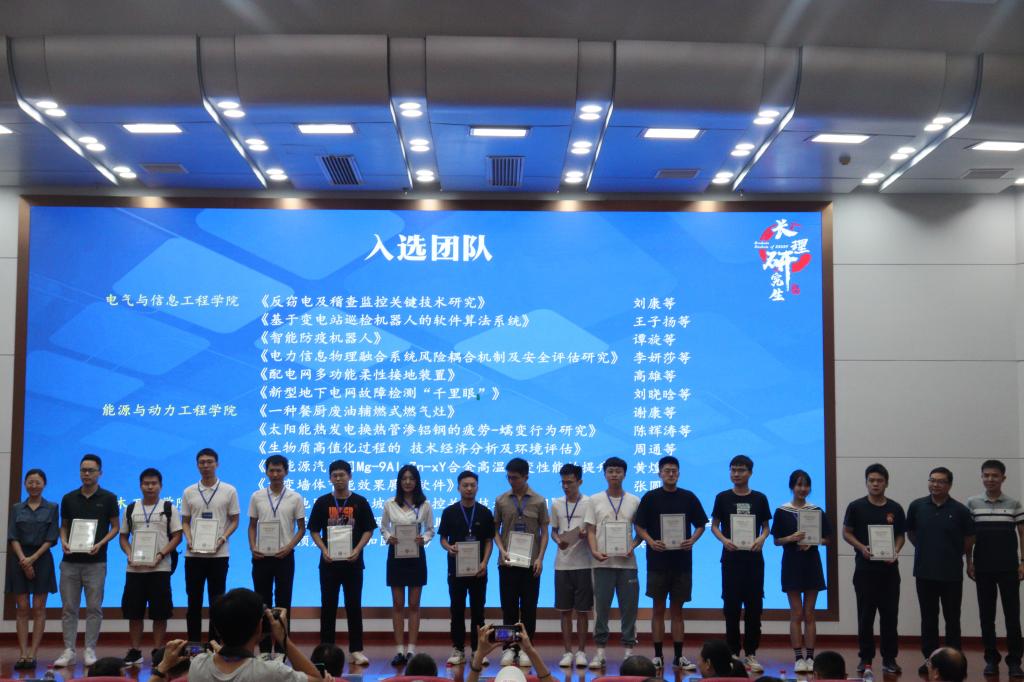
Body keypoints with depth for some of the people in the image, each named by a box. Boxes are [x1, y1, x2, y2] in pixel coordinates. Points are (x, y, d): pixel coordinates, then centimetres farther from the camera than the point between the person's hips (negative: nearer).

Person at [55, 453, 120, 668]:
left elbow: (115, 527, 2)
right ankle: (69, 651, 9)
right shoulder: (68, 499, 7)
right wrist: (63, 542, -6)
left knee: (94, 607, 1)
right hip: (70, 561, 3)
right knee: (68, 607, 3)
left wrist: (100, 544, -14)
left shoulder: (108, 498, -1)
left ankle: (90, 650, 8)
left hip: (95, 561, -2)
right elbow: (63, 526, 14)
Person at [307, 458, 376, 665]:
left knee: (354, 606, 3)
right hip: (329, 562, 1)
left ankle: (356, 651, 8)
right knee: (328, 606, 6)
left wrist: (357, 550, -12)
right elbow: (314, 530, 5)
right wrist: (324, 550, -11)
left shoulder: (360, 502, 2)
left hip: (352, 562, -1)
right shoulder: (322, 502, 4)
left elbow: (368, 530, 3)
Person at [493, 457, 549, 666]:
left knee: (529, 607, 3)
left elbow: (544, 532, 2)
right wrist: (502, 550, -9)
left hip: (530, 562, -1)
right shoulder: (501, 500, 3)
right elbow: (496, 530, 7)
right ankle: (509, 648, 10)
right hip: (507, 562, 1)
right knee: (509, 606, 2)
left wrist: (540, 558, -8)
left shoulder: (539, 501, 1)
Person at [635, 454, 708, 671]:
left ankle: (678, 656, 13)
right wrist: (651, 541, -15)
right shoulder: (650, 497, 1)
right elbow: (639, 526, 2)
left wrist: (693, 540, -9)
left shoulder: (688, 497, 5)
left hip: (682, 561, 1)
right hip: (657, 561, -1)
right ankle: (658, 655, 10)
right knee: (658, 609, 3)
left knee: (677, 609, 8)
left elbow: (700, 525, 10)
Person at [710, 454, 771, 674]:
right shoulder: (723, 497, 3)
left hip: (753, 558, 1)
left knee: (754, 606, 2)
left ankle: (751, 654, 11)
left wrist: (761, 538, -12)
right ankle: (733, 653, 10)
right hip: (731, 557, -1)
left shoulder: (759, 498, 5)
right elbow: (714, 525, 6)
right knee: (731, 606, 2)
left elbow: (766, 526, 9)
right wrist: (723, 540, -13)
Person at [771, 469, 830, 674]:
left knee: (809, 614, 6)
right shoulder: (782, 511, -1)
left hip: (811, 563, 1)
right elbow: (776, 540, 1)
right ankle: (799, 658, 6)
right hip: (791, 564, -1)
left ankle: (810, 657, 11)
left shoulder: (817, 511, 3)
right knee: (796, 614, 1)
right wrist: (791, 538, -18)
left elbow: (826, 538, 6)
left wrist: (811, 542, -13)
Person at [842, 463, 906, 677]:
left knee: (890, 615, 4)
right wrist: (862, 547, -13)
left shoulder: (895, 509, 5)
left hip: (889, 569, 2)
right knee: (865, 616, 4)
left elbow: (901, 535, 11)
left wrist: (895, 552, -8)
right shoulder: (856, 507, 0)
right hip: (865, 569, -1)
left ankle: (889, 659, 13)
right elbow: (846, 533, 3)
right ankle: (865, 659, 13)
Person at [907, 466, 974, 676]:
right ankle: (929, 658, 18)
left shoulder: (960, 510, -6)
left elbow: (969, 540, 6)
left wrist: (953, 554, 11)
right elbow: (910, 532, 14)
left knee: (952, 619, 6)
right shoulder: (917, 506, 0)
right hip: (924, 572, 2)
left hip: (952, 574, -2)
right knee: (928, 619, 10)